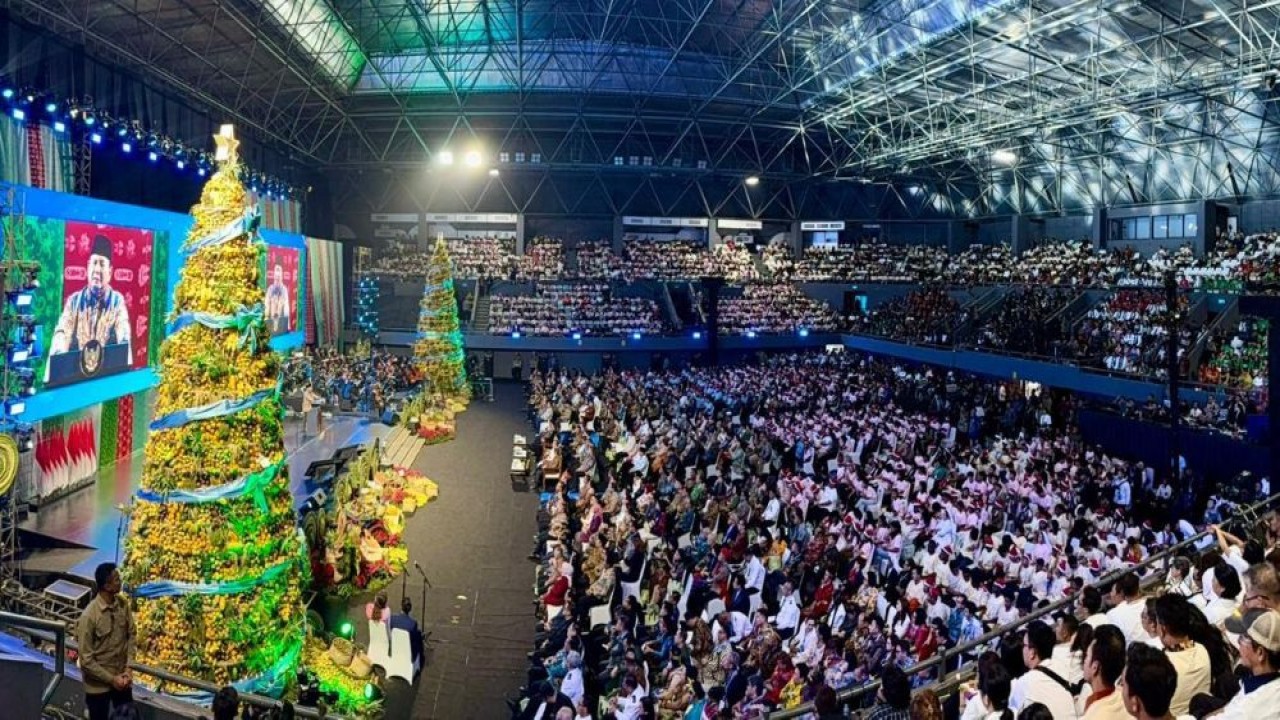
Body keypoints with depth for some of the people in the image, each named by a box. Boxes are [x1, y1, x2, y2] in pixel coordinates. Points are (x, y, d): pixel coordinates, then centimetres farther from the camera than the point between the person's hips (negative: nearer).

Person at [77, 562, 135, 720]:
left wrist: (128, 668, -6)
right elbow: (86, 660, -19)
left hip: (122, 679, 5)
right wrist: (111, 679, -15)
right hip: (98, 684, -5)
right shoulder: (89, 615, -23)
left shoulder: (123, 604, -6)